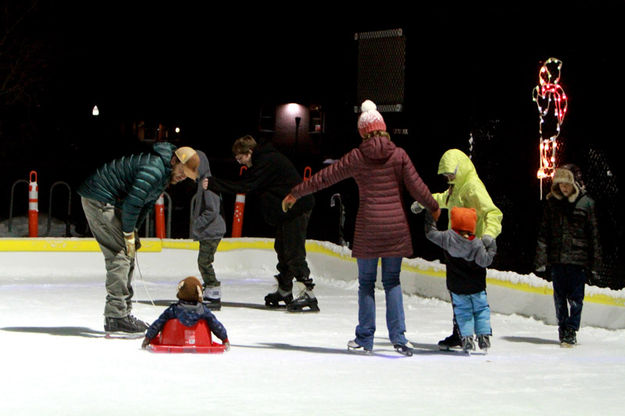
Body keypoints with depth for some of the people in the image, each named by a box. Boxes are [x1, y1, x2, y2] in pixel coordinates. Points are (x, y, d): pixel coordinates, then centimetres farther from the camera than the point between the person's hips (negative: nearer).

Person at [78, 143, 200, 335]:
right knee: (120, 255, -15)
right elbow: (132, 202, -25)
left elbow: (147, 203, 14)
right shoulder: (154, 168, -25)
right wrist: (129, 235, -15)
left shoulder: (166, 173, 9)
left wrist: (133, 231, 6)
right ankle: (116, 317, -16)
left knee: (127, 257, 11)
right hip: (98, 199, -11)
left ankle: (122, 313, 16)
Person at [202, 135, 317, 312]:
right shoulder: (263, 159, 15)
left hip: (296, 209, -11)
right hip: (287, 210, 11)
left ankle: (307, 293, -14)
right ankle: (284, 291, 25)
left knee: (294, 252, -12)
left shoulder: (267, 161, -18)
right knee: (282, 248, 16)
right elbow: (247, 183, 14)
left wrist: (214, 183, -22)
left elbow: (246, 186, -23)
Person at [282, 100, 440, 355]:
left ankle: (365, 338, 11)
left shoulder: (356, 157, -2)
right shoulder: (399, 155, -1)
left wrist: (295, 194, 15)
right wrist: (434, 208, 17)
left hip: (368, 227, -1)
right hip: (396, 228, 1)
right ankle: (398, 337, -1)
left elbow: (324, 177, 4)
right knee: (392, 282, 8)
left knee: (366, 282, 9)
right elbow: (417, 187, -1)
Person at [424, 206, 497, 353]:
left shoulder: (447, 237, -12)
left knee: (463, 311, 9)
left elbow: (431, 234, 0)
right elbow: (484, 261, -15)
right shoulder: (476, 244, -14)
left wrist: (429, 220, 15)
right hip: (476, 286, -1)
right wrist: (491, 249, 1)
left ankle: (467, 338, 0)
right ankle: (484, 336, 7)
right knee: (481, 309, 13)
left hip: (457, 286, 1)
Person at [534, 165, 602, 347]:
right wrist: (541, 257, 0)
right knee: (560, 296, 8)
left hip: (578, 258, -3)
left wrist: (595, 261, 0)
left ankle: (571, 331, -2)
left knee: (575, 297, -6)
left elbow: (593, 234, 2)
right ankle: (563, 330, 18)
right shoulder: (551, 202, 6)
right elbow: (544, 231, 6)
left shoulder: (586, 203, -1)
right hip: (556, 257, 3)